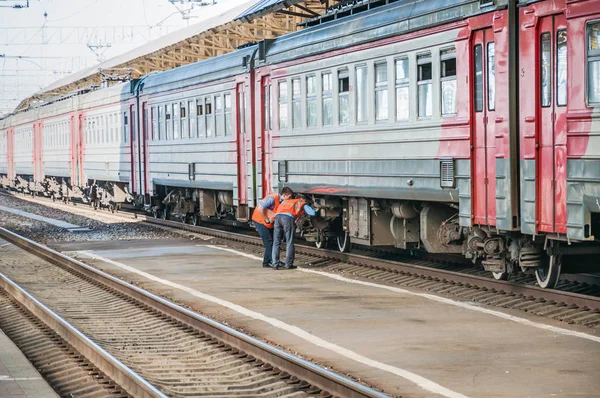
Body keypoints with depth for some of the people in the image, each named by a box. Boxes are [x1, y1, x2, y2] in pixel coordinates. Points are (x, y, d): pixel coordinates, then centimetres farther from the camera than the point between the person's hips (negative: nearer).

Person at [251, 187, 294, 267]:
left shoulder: (282, 202, 2)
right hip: (259, 220, -9)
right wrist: (267, 220, -21)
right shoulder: (272, 199, -25)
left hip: (269, 223, 9)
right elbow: (260, 208, -28)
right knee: (268, 241, -12)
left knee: (273, 241, 6)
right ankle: (273, 261, -11)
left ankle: (266, 262, 13)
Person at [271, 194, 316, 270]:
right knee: (289, 243, 4)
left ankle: (275, 264, 8)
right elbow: (312, 213, 22)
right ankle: (288, 264, 2)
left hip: (277, 216, 4)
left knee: (276, 242, 10)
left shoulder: (285, 201, 38)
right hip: (288, 218, -4)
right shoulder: (302, 204, 26)